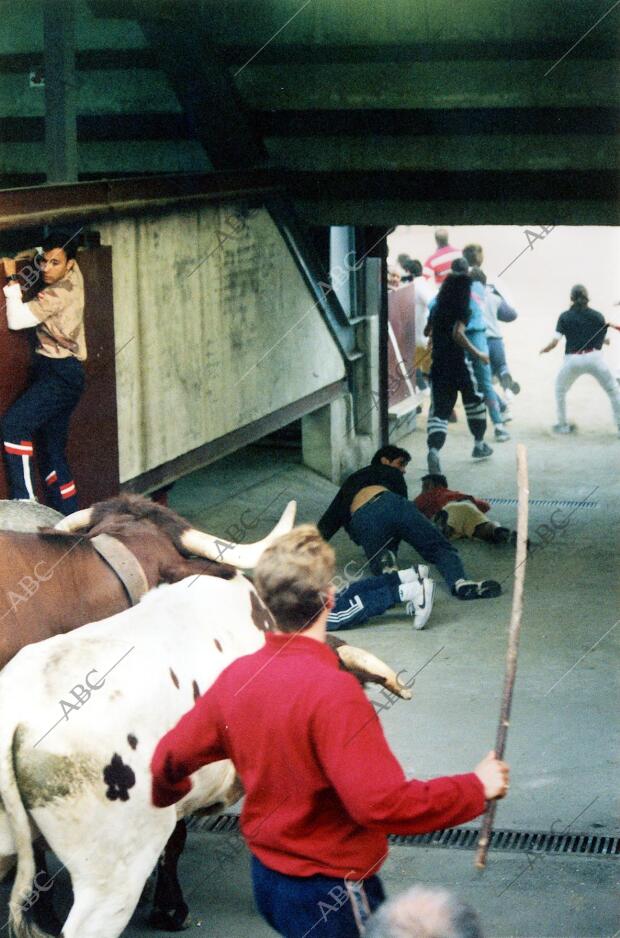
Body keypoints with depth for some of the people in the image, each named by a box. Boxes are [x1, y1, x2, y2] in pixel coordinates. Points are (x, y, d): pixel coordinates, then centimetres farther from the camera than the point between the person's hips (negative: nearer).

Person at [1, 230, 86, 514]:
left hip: (61, 375, -10)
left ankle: (25, 500, -28)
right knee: (51, 453, 11)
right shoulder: (72, 275, 9)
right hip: (60, 374, 10)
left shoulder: (58, 293, -17)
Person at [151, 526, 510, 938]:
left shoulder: (236, 677, -5)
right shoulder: (333, 692, -28)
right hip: (331, 896, -8)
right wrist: (477, 789, -20)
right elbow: (383, 803, -33)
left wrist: (166, 794, 30)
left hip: (267, 874, 8)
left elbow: (168, 760, 7)